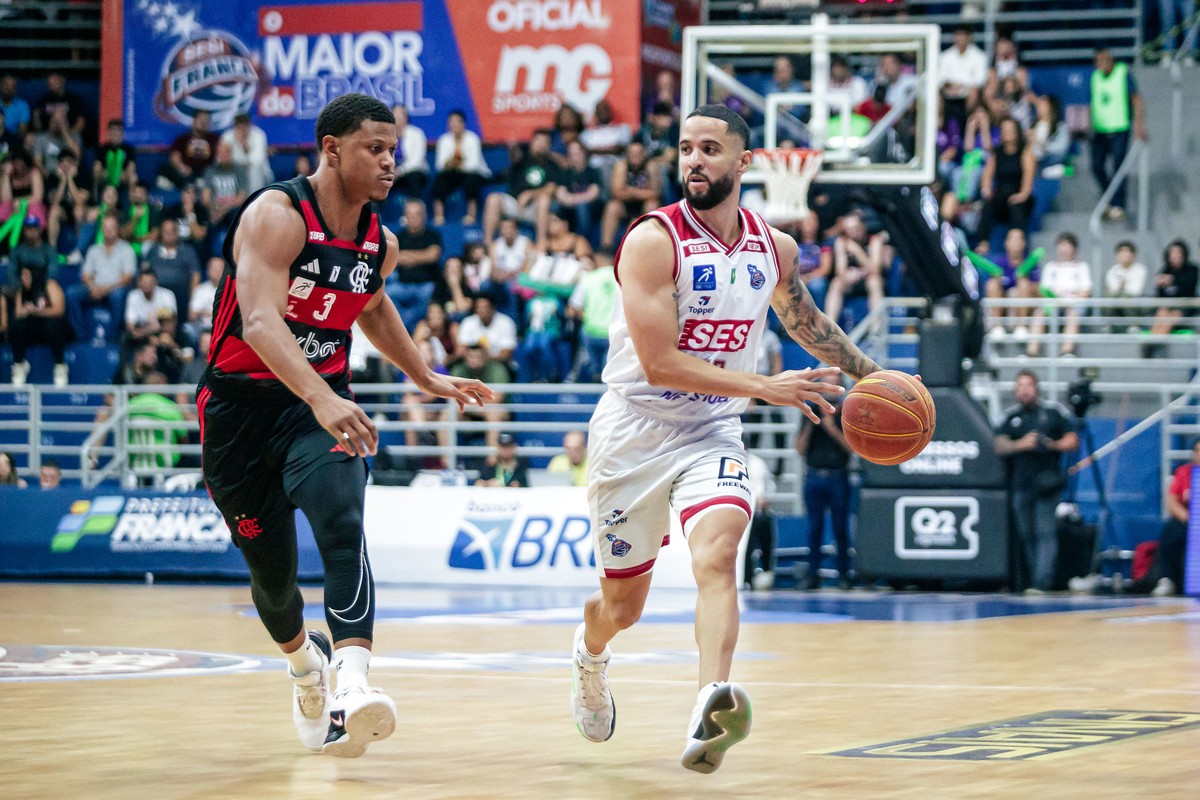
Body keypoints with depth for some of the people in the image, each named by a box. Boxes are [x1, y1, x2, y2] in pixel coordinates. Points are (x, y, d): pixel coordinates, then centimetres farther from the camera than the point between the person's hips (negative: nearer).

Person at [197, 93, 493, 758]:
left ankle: (350, 690, -41)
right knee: (270, 567, 9)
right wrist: (321, 399, -49)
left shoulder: (379, 243, 2)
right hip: (241, 402, -3)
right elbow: (259, 320, -35)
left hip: (320, 399, 3)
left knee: (341, 525, -26)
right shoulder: (276, 216, -21)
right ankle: (304, 660, 44)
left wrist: (426, 379, 30)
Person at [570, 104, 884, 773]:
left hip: (712, 432, 2)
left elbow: (807, 321, 23)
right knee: (623, 604, 11)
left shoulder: (774, 249, 1)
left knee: (718, 552, -28)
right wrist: (766, 387, -25)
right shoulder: (653, 241, -16)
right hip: (635, 431, -2)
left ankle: (711, 711, -45)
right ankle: (590, 654, 48)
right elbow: (659, 363, -23)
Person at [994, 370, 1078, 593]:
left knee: (1045, 531, -13)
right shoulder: (1010, 416, 13)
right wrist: (1020, 444, -16)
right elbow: (1000, 446, 3)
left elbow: (1072, 440, 7)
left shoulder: (1054, 412, 6)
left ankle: (1041, 581, -19)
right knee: (1025, 535, 6)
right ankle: (1027, 583, 15)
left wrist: (1054, 445, -13)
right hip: (1020, 484, 3)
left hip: (1047, 482, -3)